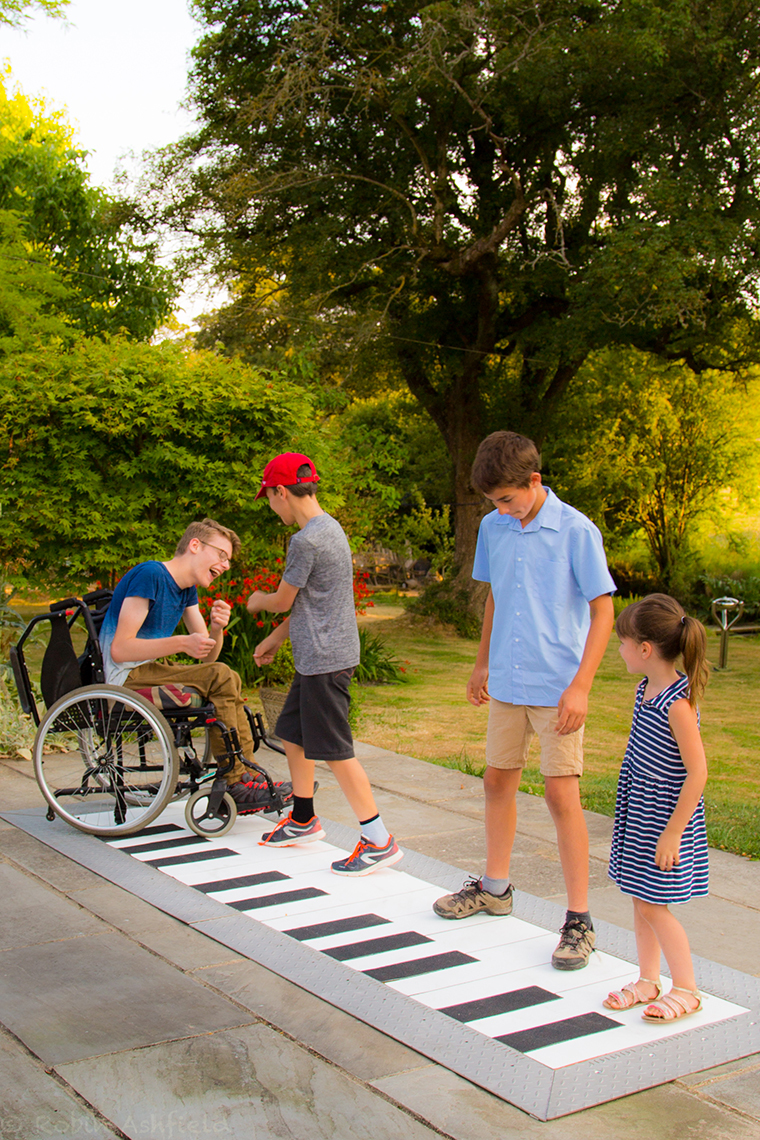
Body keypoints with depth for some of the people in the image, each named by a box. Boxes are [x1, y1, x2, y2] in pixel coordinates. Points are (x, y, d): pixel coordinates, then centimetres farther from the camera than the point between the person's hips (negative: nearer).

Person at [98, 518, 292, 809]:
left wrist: (217, 629, -11)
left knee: (229, 681, 9)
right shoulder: (149, 575, -16)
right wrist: (182, 643, -28)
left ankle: (248, 778, 5)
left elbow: (207, 656, 10)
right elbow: (120, 649, -23)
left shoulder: (186, 588, 13)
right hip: (125, 678, -10)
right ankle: (234, 785, -13)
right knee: (220, 677, -21)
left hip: (147, 672, 10)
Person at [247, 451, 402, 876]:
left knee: (334, 750, -6)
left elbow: (283, 601, -8)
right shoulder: (329, 528, 13)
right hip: (315, 657, 10)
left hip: (325, 659, -10)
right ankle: (304, 820, 34)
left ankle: (379, 840, -2)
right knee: (293, 734, 20)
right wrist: (275, 639, 24)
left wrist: (257, 601, 14)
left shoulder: (307, 541, -19)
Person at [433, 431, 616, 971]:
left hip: (557, 688, -6)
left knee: (561, 793, -6)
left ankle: (579, 919, 4)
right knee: (498, 781, 15)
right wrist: (483, 663, 21)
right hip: (506, 683, 6)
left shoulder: (576, 531, -12)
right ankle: (495, 888, 34)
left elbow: (602, 611, -10)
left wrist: (580, 687, -16)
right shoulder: (493, 528, 5)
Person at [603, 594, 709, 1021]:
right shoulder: (648, 688, 3)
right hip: (638, 812, 9)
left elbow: (697, 772, -23)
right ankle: (649, 981, 28)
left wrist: (672, 833, -21)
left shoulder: (678, 703, -24)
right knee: (640, 899, 15)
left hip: (666, 816, -9)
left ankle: (687, 990, 14)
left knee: (654, 905, -1)